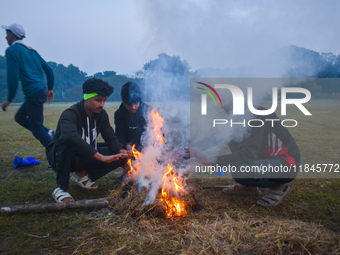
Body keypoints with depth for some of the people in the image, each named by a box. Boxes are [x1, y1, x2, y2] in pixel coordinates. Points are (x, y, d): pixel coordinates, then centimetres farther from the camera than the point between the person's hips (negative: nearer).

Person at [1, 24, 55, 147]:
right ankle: (48, 132, 10)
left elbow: (13, 77, -15)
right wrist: (50, 89, 26)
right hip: (41, 91, 9)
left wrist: (9, 99, -7)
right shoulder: (31, 50, 17)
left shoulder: (12, 50, -7)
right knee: (19, 117, 23)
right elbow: (48, 69, 17)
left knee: (37, 129, -2)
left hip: (33, 94, -9)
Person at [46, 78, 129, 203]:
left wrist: (122, 151, -26)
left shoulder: (101, 115, -5)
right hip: (58, 156, -6)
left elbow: (110, 137, -4)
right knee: (66, 140, -40)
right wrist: (101, 157, -51)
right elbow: (71, 137, -47)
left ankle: (82, 174, 5)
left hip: (84, 157, 6)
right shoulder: (70, 114, -28)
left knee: (120, 157, -12)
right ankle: (61, 188, -27)